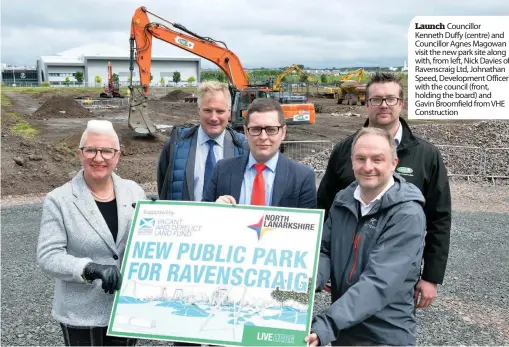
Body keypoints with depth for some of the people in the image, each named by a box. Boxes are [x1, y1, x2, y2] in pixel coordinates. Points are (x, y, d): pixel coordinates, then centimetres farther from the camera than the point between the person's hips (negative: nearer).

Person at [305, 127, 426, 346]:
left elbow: (379, 282, -28)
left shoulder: (408, 215, -19)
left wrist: (325, 326, -37)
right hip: (341, 329, 5)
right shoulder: (343, 201, 0)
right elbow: (324, 251, 2)